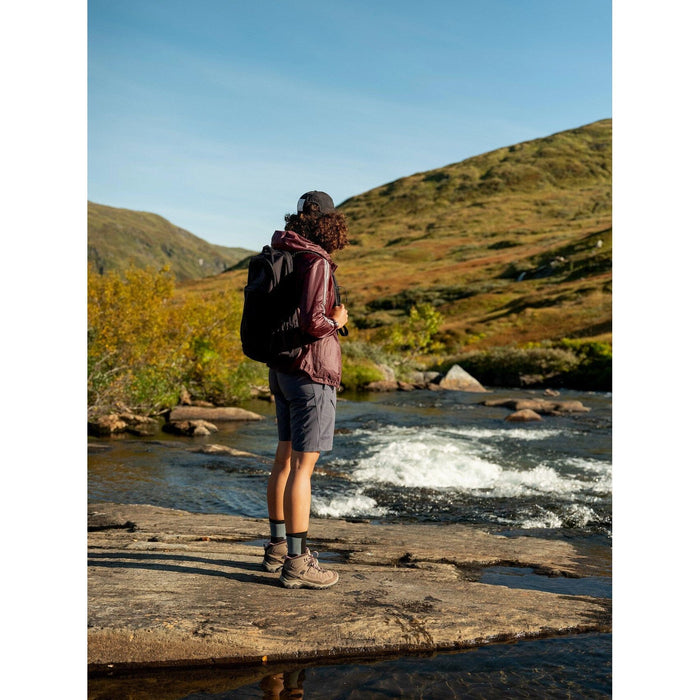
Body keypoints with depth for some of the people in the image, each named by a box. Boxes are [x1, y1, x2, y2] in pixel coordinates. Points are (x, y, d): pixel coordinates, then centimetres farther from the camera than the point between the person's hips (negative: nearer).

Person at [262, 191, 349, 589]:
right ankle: (296, 564, 1)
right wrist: (336, 322, -7)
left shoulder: (283, 256, 11)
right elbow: (312, 321, -27)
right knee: (303, 465, -5)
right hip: (311, 373, -9)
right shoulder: (316, 262, -16)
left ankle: (278, 547, 27)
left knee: (286, 457, 15)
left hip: (283, 371, 9)